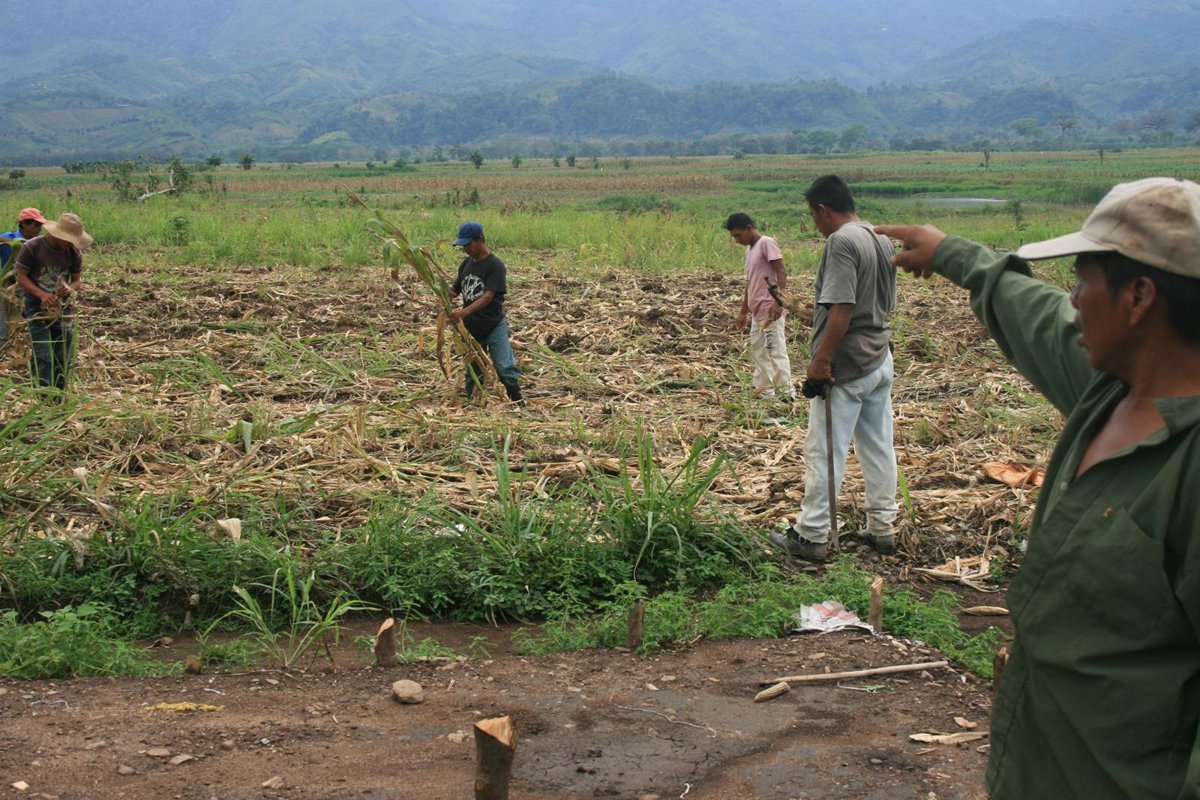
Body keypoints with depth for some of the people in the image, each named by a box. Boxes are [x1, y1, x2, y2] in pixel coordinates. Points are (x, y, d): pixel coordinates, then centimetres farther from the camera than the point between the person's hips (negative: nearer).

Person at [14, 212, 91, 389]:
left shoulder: (74, 252, -2)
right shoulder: (31, 248, -13)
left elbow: (77, 279, 6)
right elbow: (21, 277, -10)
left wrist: (70, 289, -19)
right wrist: (41, 294, -26)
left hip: (63, 307, 4)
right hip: (37, 307, -4)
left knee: (64, 357, 5)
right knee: (43, 356, -13)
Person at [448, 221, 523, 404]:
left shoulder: (495, 265, -13)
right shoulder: (466, 264, 8)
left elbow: (489, 295, -23)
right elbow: (456, 289, 16)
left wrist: (465, 311, -35)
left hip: (494, 326, -6)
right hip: (471, 329, 6)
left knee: (505, 367, -11)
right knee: (472, 371, 13)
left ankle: (518, 401, -1)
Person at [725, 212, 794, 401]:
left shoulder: (767, 243, -10)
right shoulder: (749, 250, 17)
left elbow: (781, 272, -17)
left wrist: (778, 302, -25)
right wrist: (743, 312, 24)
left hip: (771, 309, -10)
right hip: (758, 310, 10)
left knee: (776, 351, -10)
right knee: (758, 351, 15)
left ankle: (787, 395, -9)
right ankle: (763, 391, 24)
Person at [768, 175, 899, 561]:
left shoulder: (841, 242, -17)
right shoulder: (882, 240, 11)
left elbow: (842, 309, -24)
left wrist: (821, 360, -20)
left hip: (845, 369, -9)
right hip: (880, 362, 9)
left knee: (824, 452, -1)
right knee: (878, 448, 14)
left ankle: (811, 536, 5)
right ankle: (882, 528, 22)